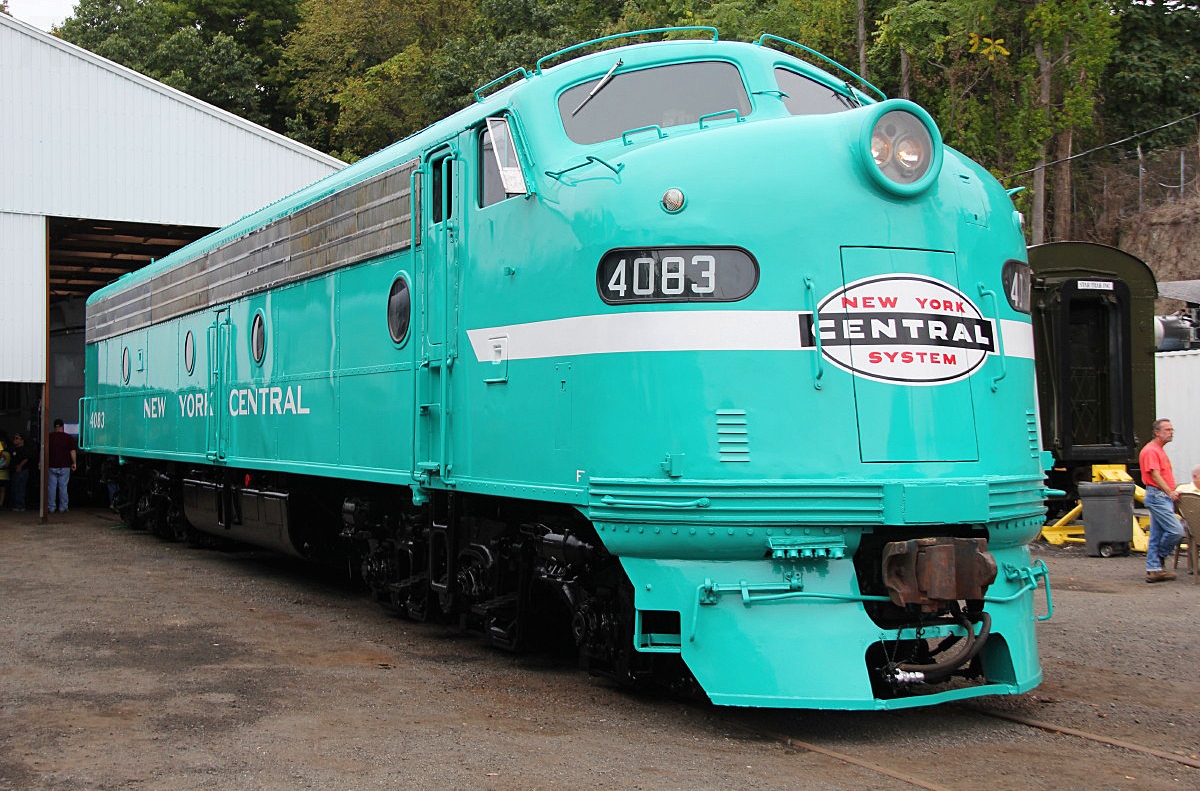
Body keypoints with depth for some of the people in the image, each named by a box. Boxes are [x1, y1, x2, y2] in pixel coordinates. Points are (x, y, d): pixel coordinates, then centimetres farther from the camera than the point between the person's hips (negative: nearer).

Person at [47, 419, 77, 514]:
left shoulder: (48, 437, 2)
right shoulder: (69, 437, -2)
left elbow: (44, 451, 4)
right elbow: (72, 452, -3)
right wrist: (74, 463, 7)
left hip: (51, 466, 1)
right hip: (64, 466, -1)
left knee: (51, 487, 5)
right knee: (63, 487, 3)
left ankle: (51, 508, 6)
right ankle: (62, 508, 5)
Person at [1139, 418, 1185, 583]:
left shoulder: (1160, 450, 21)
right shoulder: (1150, 451, -12)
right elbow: (1155, 476, -20)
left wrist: (1171, 493, 17)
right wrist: (1170, 492, -27)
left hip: (1163, 497, 10)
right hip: (1157, 496, -10)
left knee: (1157, 535, 9)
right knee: (1176, 530, -14)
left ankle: (1154, 569, 10)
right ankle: (1159, 557, 5)